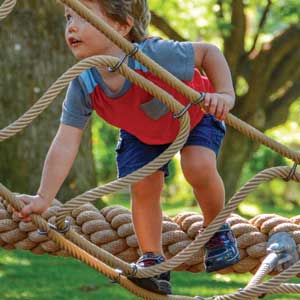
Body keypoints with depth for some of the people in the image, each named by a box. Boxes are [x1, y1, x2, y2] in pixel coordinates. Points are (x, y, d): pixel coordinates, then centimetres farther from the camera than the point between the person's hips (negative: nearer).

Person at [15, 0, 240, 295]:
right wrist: (43, 198, -37)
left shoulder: (155, 55, -44)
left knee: (198, 166, -26)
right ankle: (152, 261, 9)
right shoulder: (83, 85, -32)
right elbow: (65, 144, -31)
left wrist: (224, 94, -39)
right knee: (143, 188, -11)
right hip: (142, 132, 3)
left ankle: (218, 230, 1)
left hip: (196, 114, -3)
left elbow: (208, 51, -25)